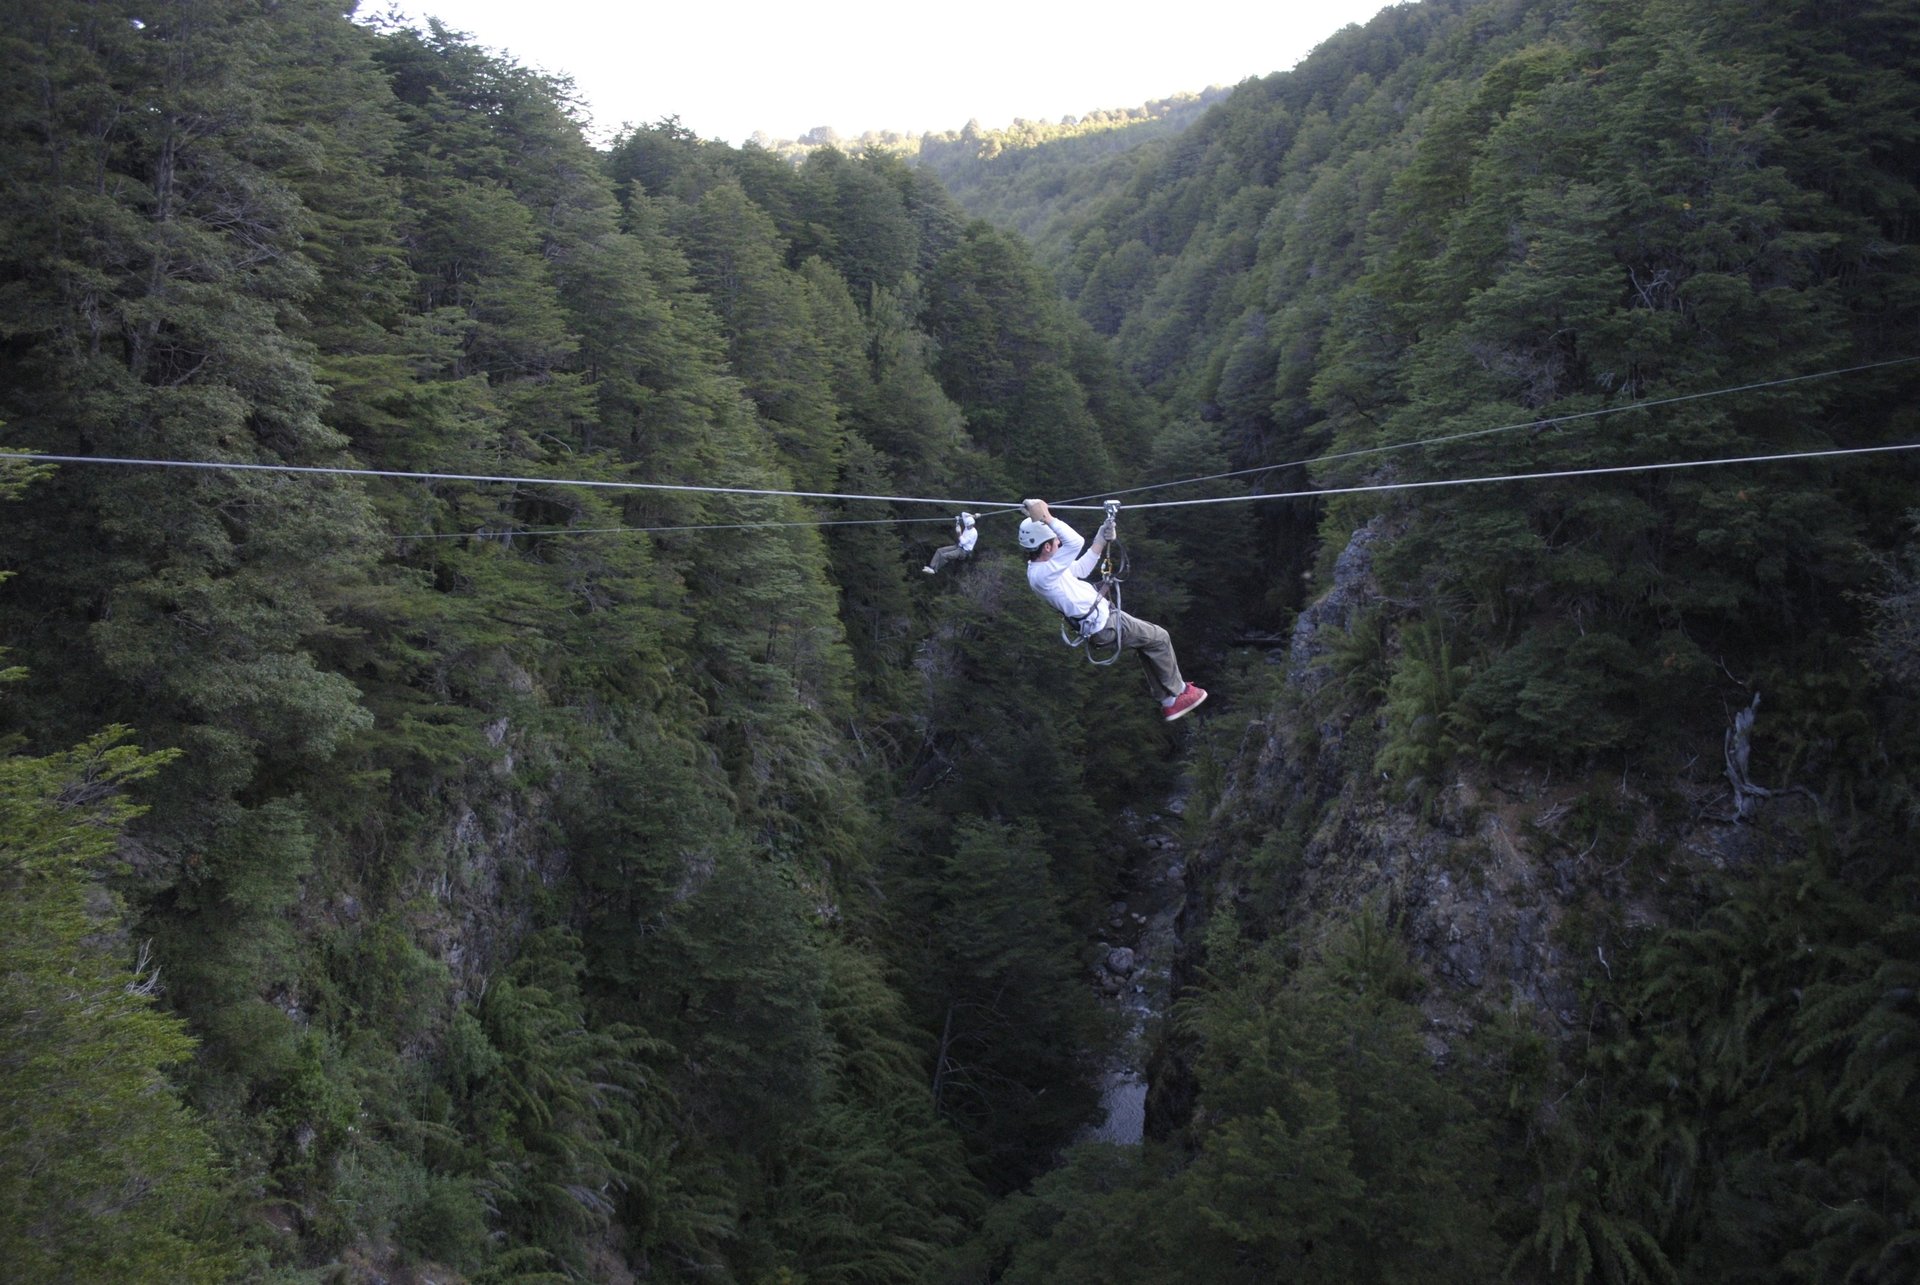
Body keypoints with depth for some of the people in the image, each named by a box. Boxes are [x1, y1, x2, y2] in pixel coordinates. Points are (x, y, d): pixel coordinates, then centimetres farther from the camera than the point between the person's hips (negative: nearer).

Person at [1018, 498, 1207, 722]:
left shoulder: (1040, 568, 3)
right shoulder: (1043, 574, -30)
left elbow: (1080, 569, 15)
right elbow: (1076, 543, -42)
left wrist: (1101, 540, 10)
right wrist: (1047, 518, -39)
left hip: (1099, 617, 11)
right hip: (1103, 626, -11)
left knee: (1149, 639, 23)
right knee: (1159, 639, 5)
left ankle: (1168, 701, 28)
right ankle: (1177, 694, 22)